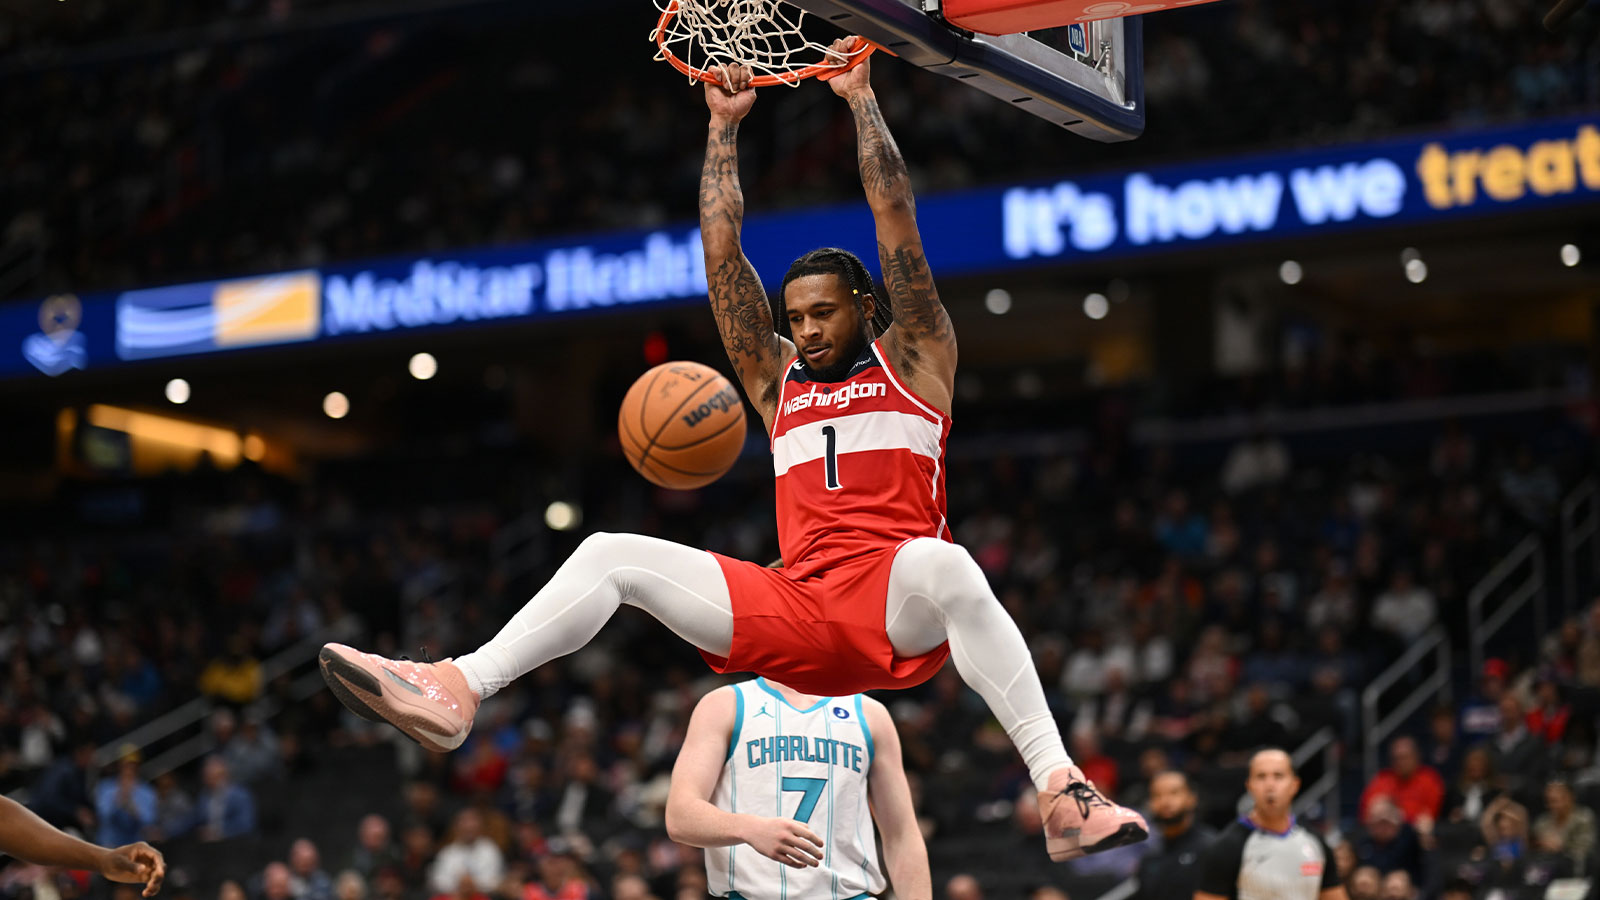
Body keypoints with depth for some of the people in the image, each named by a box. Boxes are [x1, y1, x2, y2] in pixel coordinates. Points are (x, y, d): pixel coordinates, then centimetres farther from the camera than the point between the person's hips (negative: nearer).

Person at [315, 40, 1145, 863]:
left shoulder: (912, 361, 13)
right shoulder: (777, 379, 24)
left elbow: (895, 218, 5)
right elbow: (721, 252, 20)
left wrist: (860, 97, 9)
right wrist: (724, 125, 21)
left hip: (897, 610, -5)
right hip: (798, 616, 5)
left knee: (943, 562, -41)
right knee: (610, 555, -6)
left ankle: (1062, 791, -47)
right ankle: (456, 689, -14)